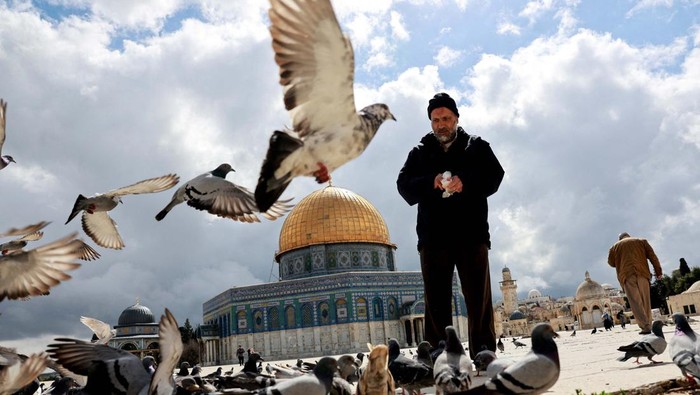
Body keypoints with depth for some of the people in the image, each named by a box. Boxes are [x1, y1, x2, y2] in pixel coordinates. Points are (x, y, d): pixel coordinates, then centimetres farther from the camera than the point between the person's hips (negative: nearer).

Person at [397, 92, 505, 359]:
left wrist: (466, 182, -20)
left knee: (479, 300, -2)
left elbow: (494, 175, -1)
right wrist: (430, 183, -16)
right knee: (436, 301, 3)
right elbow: (404, 185, 4)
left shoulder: (476, 146, 14)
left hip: (472, 234, -1)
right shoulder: (420, 152, 17)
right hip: (433, 237, 2)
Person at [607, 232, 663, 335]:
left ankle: (645, 327, -17)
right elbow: (652, 256, 12)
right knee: (645, 301, 8)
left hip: (626, 275, -1)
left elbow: (611, 262, 23)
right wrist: (658, 271, 11)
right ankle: (648, 326, 3)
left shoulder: (615, 247, 19)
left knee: (636, 303, -7)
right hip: (642, 273, 1)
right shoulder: (641, 241, 20)